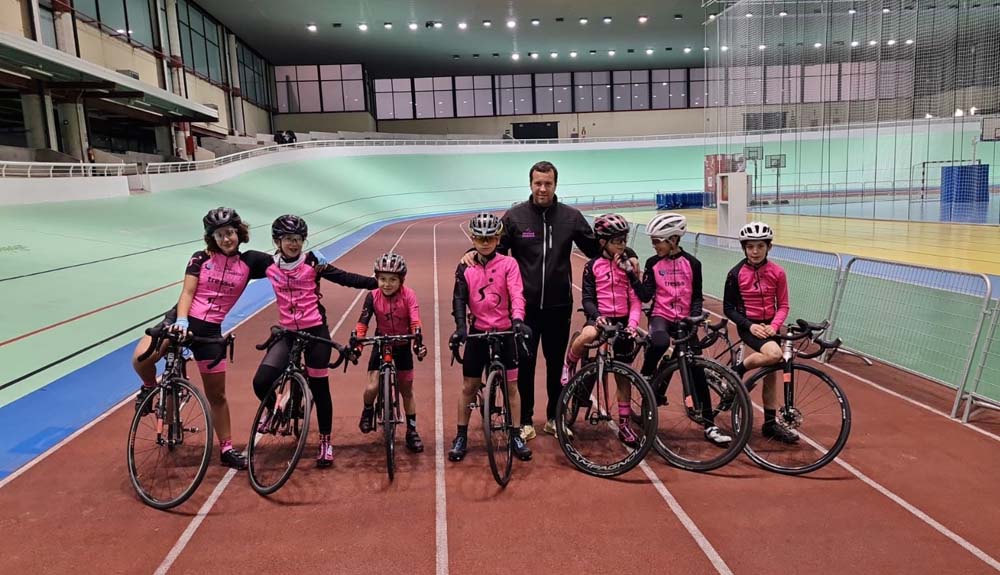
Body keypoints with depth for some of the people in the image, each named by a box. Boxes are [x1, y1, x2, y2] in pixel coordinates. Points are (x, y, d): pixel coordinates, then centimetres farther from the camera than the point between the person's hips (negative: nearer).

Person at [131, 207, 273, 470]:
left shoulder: (250, 261, 1)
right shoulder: (201, 258, -1)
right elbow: (187, 292, -7)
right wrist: (181, 320, -24)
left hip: (210, 329, 1)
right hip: (181, 319, -1)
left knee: (216, 394, 8)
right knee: (141, 359, -28)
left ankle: (226, 449, 22)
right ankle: (150, 387, 8)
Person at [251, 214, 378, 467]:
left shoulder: (313, 262, -5)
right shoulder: (269, 265, 1)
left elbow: (345, 278, -8)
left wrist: (378, 282, -15)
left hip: (315, 331, -2)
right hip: (287, 333, 2)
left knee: (319, 388, 4)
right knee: (261, 382, -13)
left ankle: (325, 442, 20)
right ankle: (270, 408, 24)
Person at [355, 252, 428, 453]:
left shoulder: (408, 294, -17)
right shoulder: (373, 296, -14)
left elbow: (415, 320, -27)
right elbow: (362, 323, -17)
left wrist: (418, 341, -41)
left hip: (402, 344, 0)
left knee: (406, 390, 8)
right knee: (372, 387, -13)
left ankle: (412, 431, 21)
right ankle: (368, 411, 21)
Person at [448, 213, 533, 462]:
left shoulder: (508, 264, -4)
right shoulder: (465, 268, 2)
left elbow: (517, 294, -15)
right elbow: (459, 299, -6)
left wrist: (518, 320, -33)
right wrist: (460, 327, -22)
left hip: (505, 332, -1)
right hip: (477, 332, 1)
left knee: (511, 385, 5)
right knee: (469, 386, 8)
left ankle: (516, 435, 18)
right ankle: (461, 436, 19)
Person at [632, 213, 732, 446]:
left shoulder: (692, 263, 0)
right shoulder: (653, 263, 1)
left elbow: (697, 296, 5)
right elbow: (646, 296, -6)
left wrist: (695, 317, -10)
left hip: (684, 320, 1)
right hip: (661, 316, -1)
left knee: (697, 370, -3)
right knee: (660, 343, -37)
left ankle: (709, 424, 7)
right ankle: (646, 375, -6)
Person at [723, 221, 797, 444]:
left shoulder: (777, 272, -3)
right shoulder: (736, 274, -9)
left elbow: (783, 306, 3)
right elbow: (728, 307, -5)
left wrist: (774, 325, -14)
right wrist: (749, 325, -17)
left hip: (769, 325, 4)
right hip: (748, 325, -4)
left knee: (771, 373, 7)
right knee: (774, 355, -31)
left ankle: (770, 424, 19)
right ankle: (738, 370, -6)